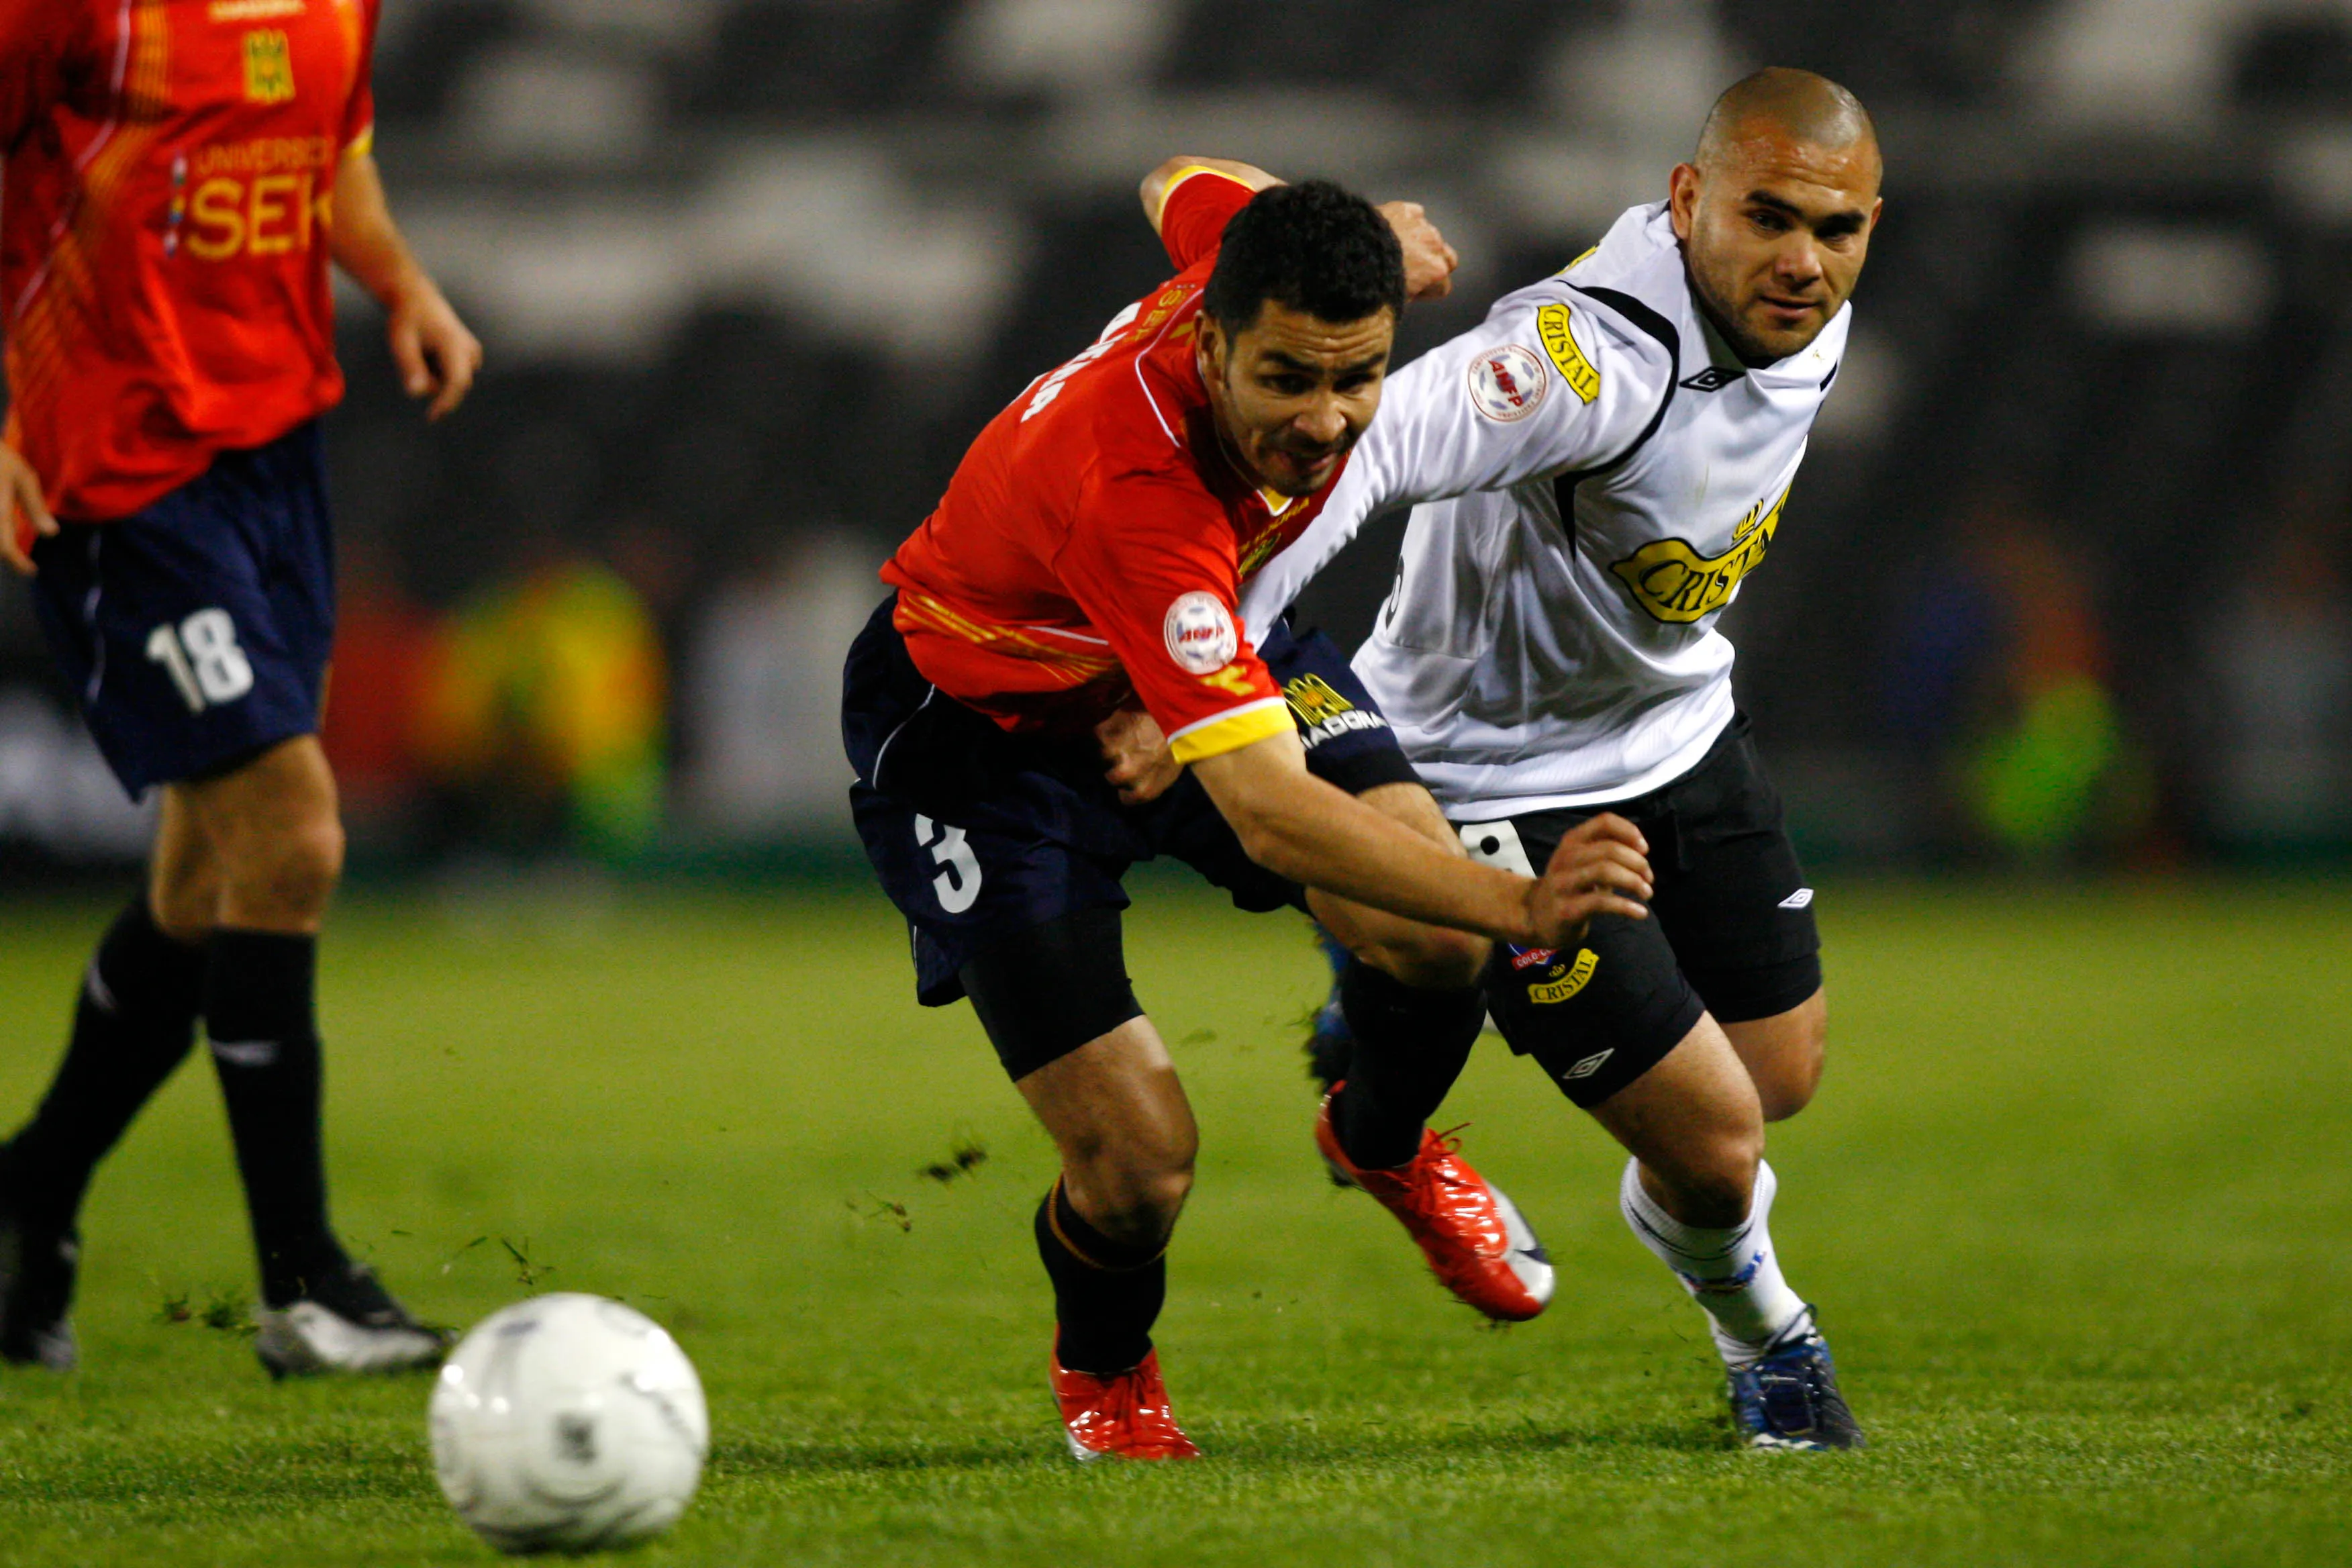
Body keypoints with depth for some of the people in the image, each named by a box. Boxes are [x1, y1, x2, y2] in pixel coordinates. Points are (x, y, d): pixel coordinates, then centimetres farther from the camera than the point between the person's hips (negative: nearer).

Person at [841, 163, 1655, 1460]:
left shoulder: (1245, 250, -23)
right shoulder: (1133, 494, -43)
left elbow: (1179, 184, 6)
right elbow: (1269, 816, -48)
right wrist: (1521, 906, -57)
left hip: (1217, 655, 7)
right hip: (980, 725, -7)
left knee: (1434, 936, -18)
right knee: (1137, 1158, -17)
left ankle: (1389, 1143, 18)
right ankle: (1102, 1366, 21)